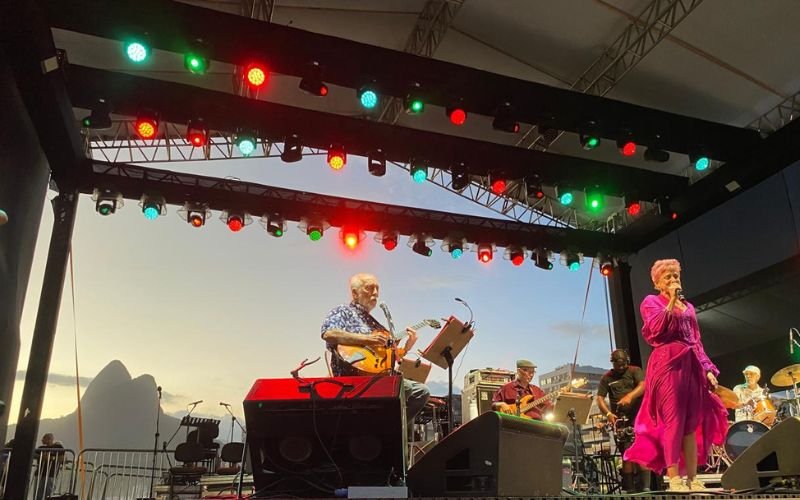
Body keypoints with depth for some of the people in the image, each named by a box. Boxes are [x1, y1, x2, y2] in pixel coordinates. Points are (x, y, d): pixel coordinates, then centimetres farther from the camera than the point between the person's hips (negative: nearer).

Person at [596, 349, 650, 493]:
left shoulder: (635, 371, 5)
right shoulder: (606, 378, 9)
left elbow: (643, 386, -13)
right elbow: (599, 398, 2)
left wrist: (630, 396, -32)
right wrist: (608, 413, -15)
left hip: (639, 417, -1)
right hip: (621, 420, 1)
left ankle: (644, 486, -8)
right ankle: (629, 488, 2)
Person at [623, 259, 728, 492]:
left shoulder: (688, 307, 24)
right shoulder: (651, 302, 7)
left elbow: (697, 342, 21)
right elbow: (656, 329, -12)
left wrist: (707, 368, 9)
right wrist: (672, 301, -9)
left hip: (692, 364, 6)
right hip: (668, 362, -6)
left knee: (693, 422, 2)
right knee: (673, 420, -11)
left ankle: (692, 478, 5)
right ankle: (674, 478, -11)